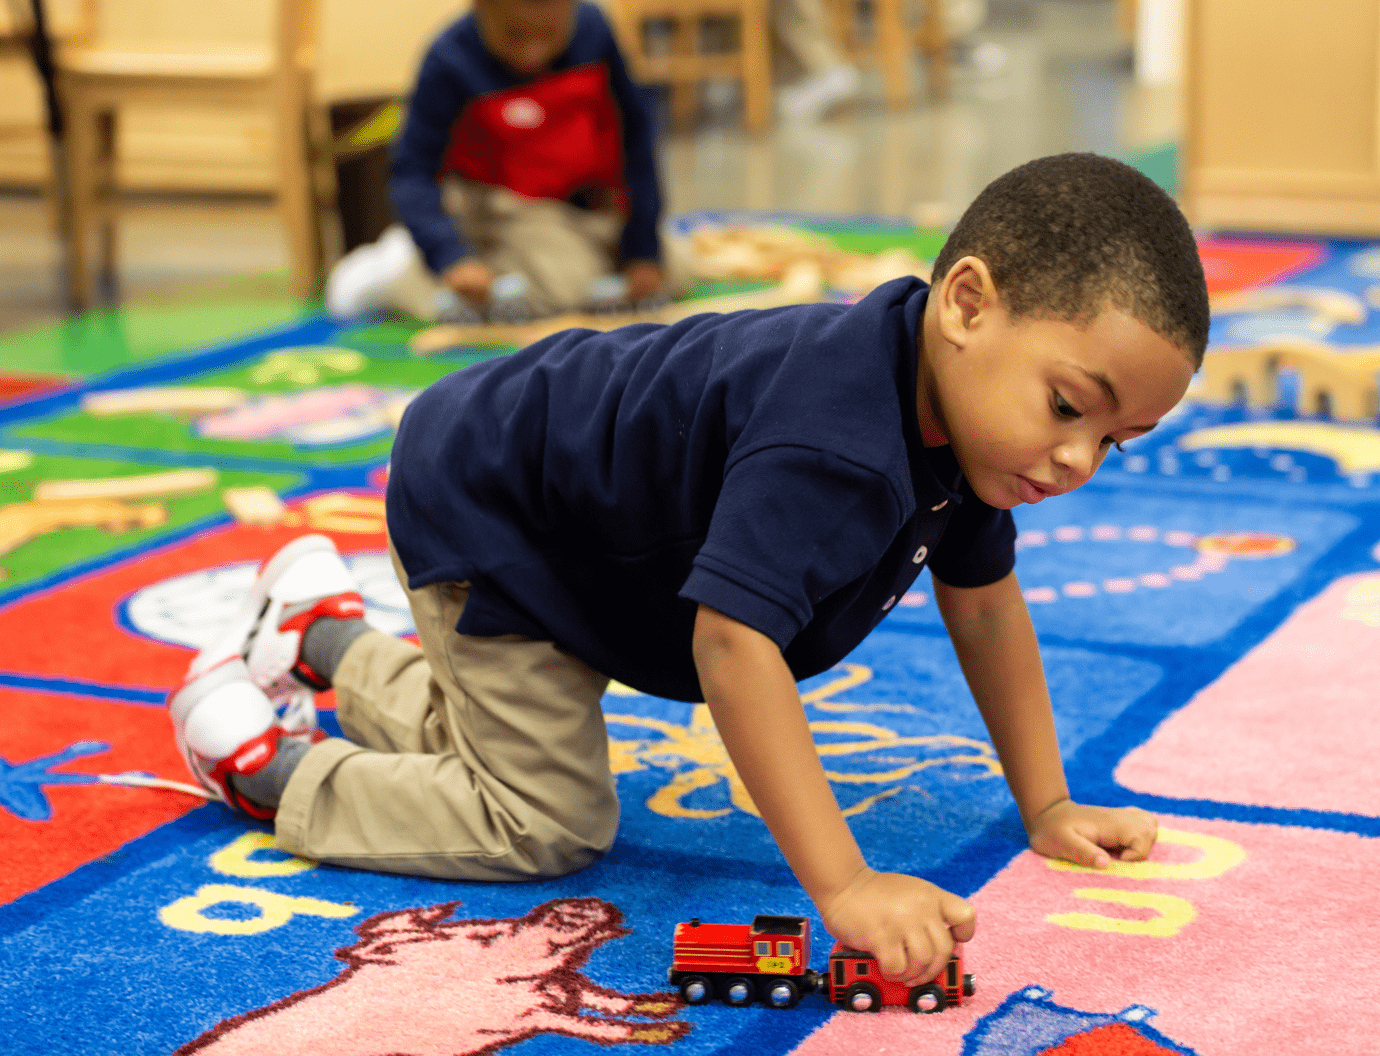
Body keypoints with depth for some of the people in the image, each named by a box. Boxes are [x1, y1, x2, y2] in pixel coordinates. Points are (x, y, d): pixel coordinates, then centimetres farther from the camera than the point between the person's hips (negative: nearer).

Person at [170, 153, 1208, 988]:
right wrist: (844, 886, -51)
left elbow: (983, 600, 2)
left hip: (555, 478, 10)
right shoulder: (833, 439, -43)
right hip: (477, 506, -9)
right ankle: (263, 760, 4)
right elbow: (733, 640, -50)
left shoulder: (956, 400, -11)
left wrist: (1046, 807, 3)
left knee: (486, 733, 26)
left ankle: (324, 630, 47)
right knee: (548, 822, -9)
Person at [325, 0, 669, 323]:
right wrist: (452, 257, -36)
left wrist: (644, 249, -6)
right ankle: (404, 273, -4)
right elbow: (414, 171, -20)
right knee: (566, 293, -25)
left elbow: (635, 131, -4)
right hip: (501, 201, -6)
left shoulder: (592, 28, -13)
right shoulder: (450, 63, -23)